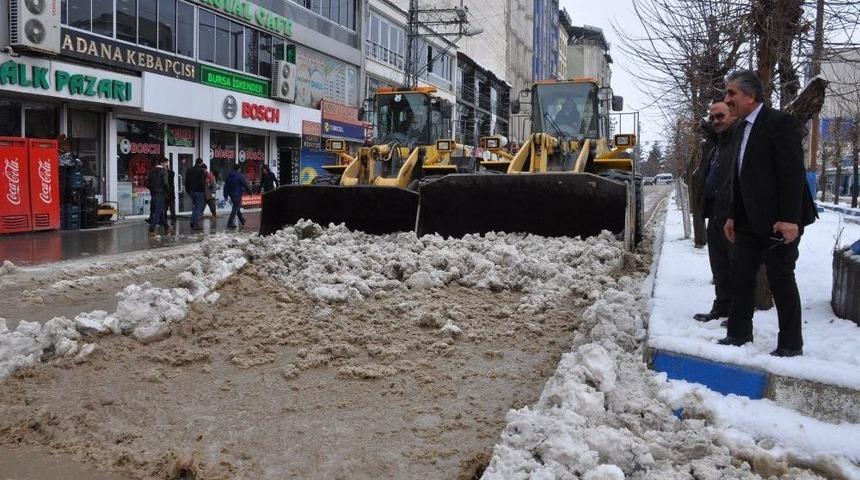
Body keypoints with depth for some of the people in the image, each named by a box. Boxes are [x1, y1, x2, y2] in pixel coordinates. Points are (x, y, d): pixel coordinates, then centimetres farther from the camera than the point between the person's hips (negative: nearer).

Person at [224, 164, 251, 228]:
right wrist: (249, 191, 3)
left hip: (231, 194, 7)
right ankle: (230, 223, -8)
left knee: (236, 207, 22)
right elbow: (246, 185, -11)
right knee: (235, 209, -4)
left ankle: (242, 219, 35)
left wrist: (225, 195, 16)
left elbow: (226, 186, 11)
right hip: (238, 194, -7)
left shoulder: (229, 176, 7)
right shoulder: (240, 176, -13)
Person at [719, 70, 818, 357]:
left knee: (781, 279, 0)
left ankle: (790, 344, 12)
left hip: (778, 221, -8)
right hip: (749, 221, 8)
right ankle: (739, 334, 20)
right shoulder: (741, 128, 13)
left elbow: (793, 173, -18)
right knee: (741, 276, 8)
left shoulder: (780, 123, -13)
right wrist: (733, 215, 14)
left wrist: (789, 218, -22)